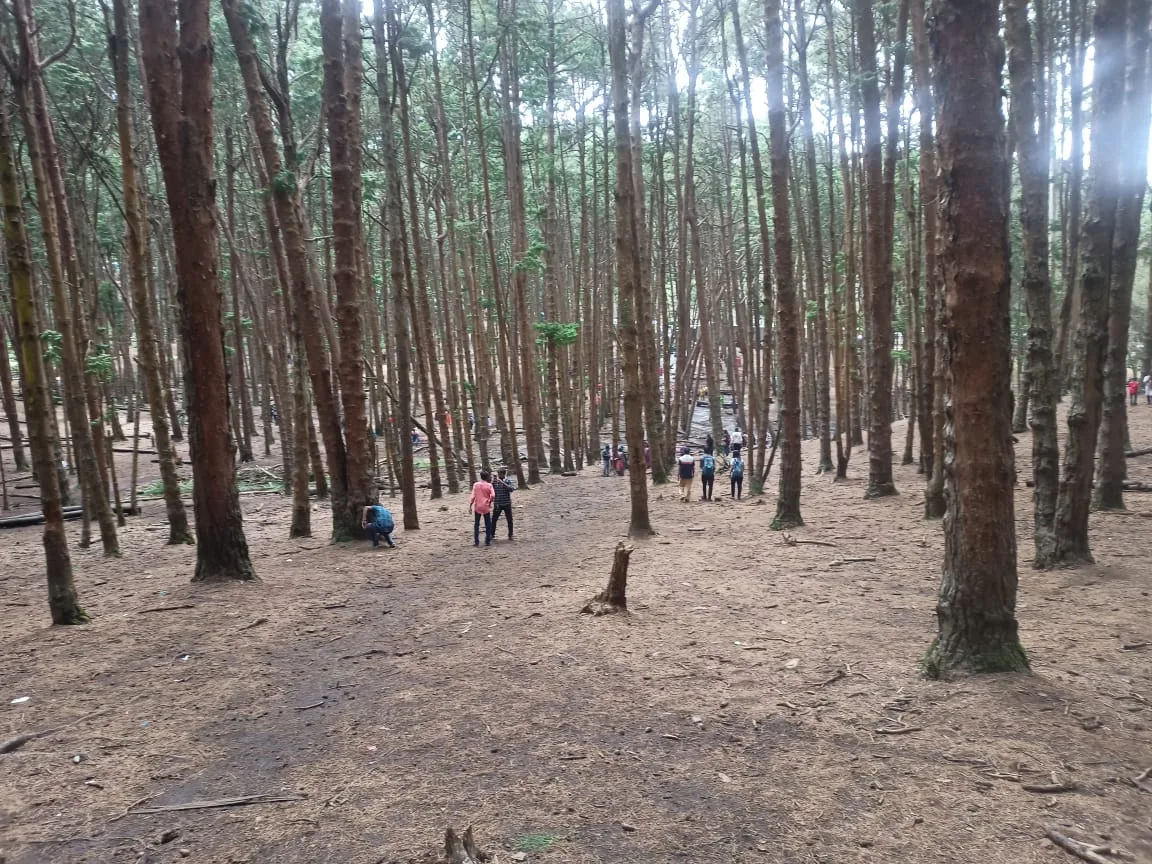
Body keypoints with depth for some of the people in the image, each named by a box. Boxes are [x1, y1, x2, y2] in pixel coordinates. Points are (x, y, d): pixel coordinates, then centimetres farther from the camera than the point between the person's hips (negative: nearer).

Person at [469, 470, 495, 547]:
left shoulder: (476, 484, 0)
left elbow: (473, 496, -5)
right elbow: (493, 495, -15)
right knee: (488, 525, 9)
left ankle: (476, 541, 7)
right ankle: (487, 541, 8)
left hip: (477, 507, 1)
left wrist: (470, 506, -1)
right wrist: (489, 502, 2)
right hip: (486, 507, -1)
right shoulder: (489, 485, -3)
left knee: (476, 524, 9)